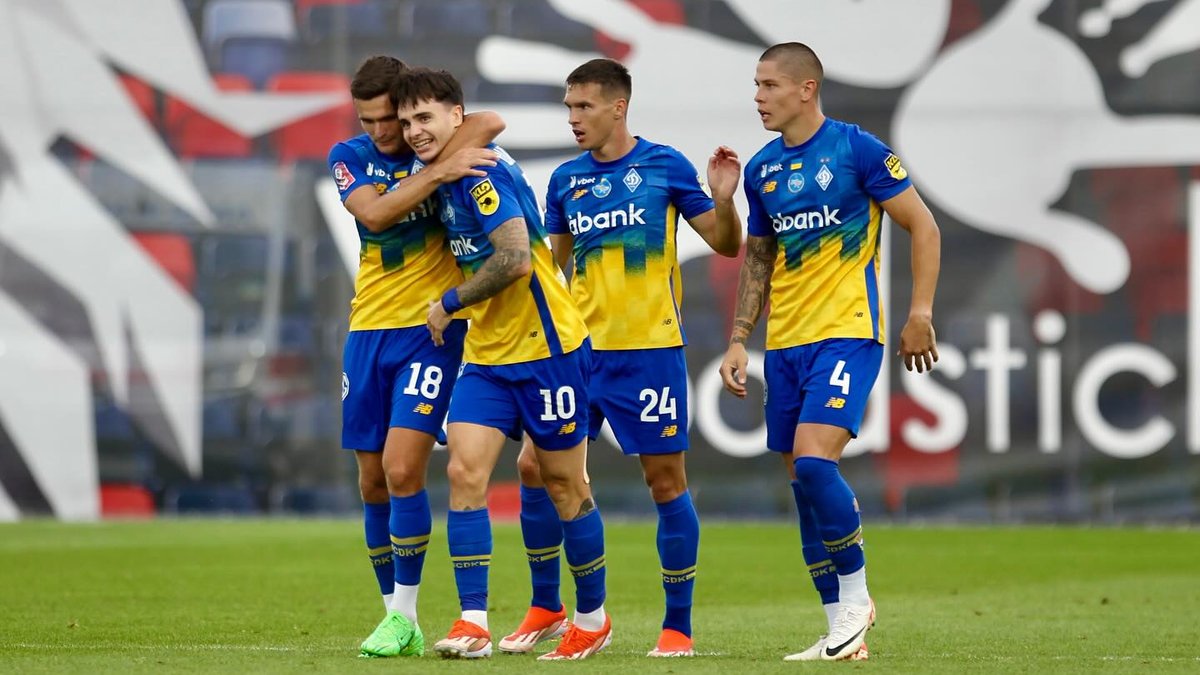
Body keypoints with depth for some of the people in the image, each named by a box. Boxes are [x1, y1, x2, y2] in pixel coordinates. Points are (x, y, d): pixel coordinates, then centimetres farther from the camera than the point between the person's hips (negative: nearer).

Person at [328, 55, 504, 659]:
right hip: (369, 329, 4)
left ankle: (404, 616, -6)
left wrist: (440, 153, -33)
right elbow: (373, 213, -18)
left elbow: (490, 123, -25)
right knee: (373, 482, 7)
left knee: (403, 470, -15)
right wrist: (438, 172, -28)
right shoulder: (350, 157, 2)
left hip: (432, 328, -4)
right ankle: (395, 617, 18)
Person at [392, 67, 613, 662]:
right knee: (464, 472, -7)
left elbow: (515, 258, -26)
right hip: (485, 354, 8)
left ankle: (592, 618, 19)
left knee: (565, 484, 4)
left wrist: (449, 304, -15)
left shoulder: (482, 171, -18)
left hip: (545, 348, -8)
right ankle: (473, 623, -9)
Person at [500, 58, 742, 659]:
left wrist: (723, 200, -16)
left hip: (649, 349, -5)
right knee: (534, 466, 0)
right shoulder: (566, 180, 9)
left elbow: (726, 244, 1)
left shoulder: (664, 166, -2)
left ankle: (678, 625, 6)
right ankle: (546, 609, 15)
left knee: (665, 479, -3)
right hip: (579, 349, 5)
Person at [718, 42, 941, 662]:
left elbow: (922, 227, -4)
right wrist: (739, 342, 12)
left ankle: (855, 595, -3)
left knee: (813, 459, -22)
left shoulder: (856, 149, -7)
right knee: (802, 482, 5)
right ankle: (843, 628, 12)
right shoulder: (761, 169, 11)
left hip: (846, 332, -7)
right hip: (784, 341, 7)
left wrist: (920, 313, -10)